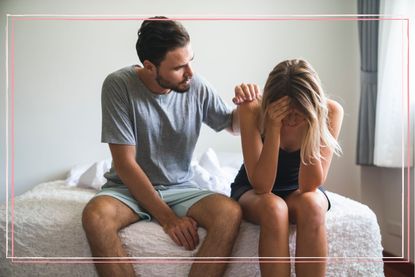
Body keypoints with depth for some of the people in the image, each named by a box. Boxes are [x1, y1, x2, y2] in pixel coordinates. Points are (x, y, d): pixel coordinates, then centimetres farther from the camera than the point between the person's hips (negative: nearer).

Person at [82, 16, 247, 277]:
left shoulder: (197, 86, -8)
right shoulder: (118, 85, -15)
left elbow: (232, 125, 10)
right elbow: (125, 164, -16)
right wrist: (168, 218, -20)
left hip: (181, 188, 2)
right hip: (130, 187, -1)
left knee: (230, 212, -27)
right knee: (95, 215, -34)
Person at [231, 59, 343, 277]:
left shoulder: (330, 112, -21)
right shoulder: (253, 110, -26)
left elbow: (309, 186, -24)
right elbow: (261, 186, -29)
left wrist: (310, 125, -34)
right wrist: (274, 127, -38)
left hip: (299, 191, 1)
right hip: (253, 190, -1)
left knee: (311, 205, -33)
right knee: (274, 208, -35)